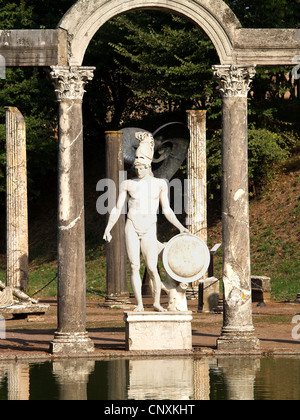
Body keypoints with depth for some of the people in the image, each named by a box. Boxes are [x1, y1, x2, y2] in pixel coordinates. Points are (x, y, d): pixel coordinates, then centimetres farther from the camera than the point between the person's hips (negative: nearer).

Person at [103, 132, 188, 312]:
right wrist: (109, 228, -3)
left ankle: (157, 302, 11)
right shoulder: (128, 184, 8)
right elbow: (117, 209, 8)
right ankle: (139, 304, 2)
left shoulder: (159, 184, 8)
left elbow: (167, 210, 9)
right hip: (132, 227, 1)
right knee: (134, 266, -5)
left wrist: (180, 226, -3)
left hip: (149, 229, -1)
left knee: (152, 269, -6)